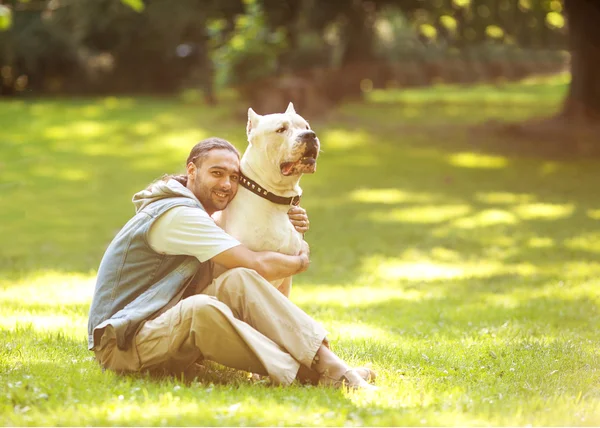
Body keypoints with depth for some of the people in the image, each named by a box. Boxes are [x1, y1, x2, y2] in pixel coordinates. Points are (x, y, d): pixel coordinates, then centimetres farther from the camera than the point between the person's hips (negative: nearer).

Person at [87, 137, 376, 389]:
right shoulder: (178, 215, -17)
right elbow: (258, 266, -19)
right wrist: (300, 262, 0)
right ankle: (317, 372, -34)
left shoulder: (200, 214, 16)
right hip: (123, 344, -9)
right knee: (200, 308, -39)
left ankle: (325, 360, -23)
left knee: (239, 282, -15)